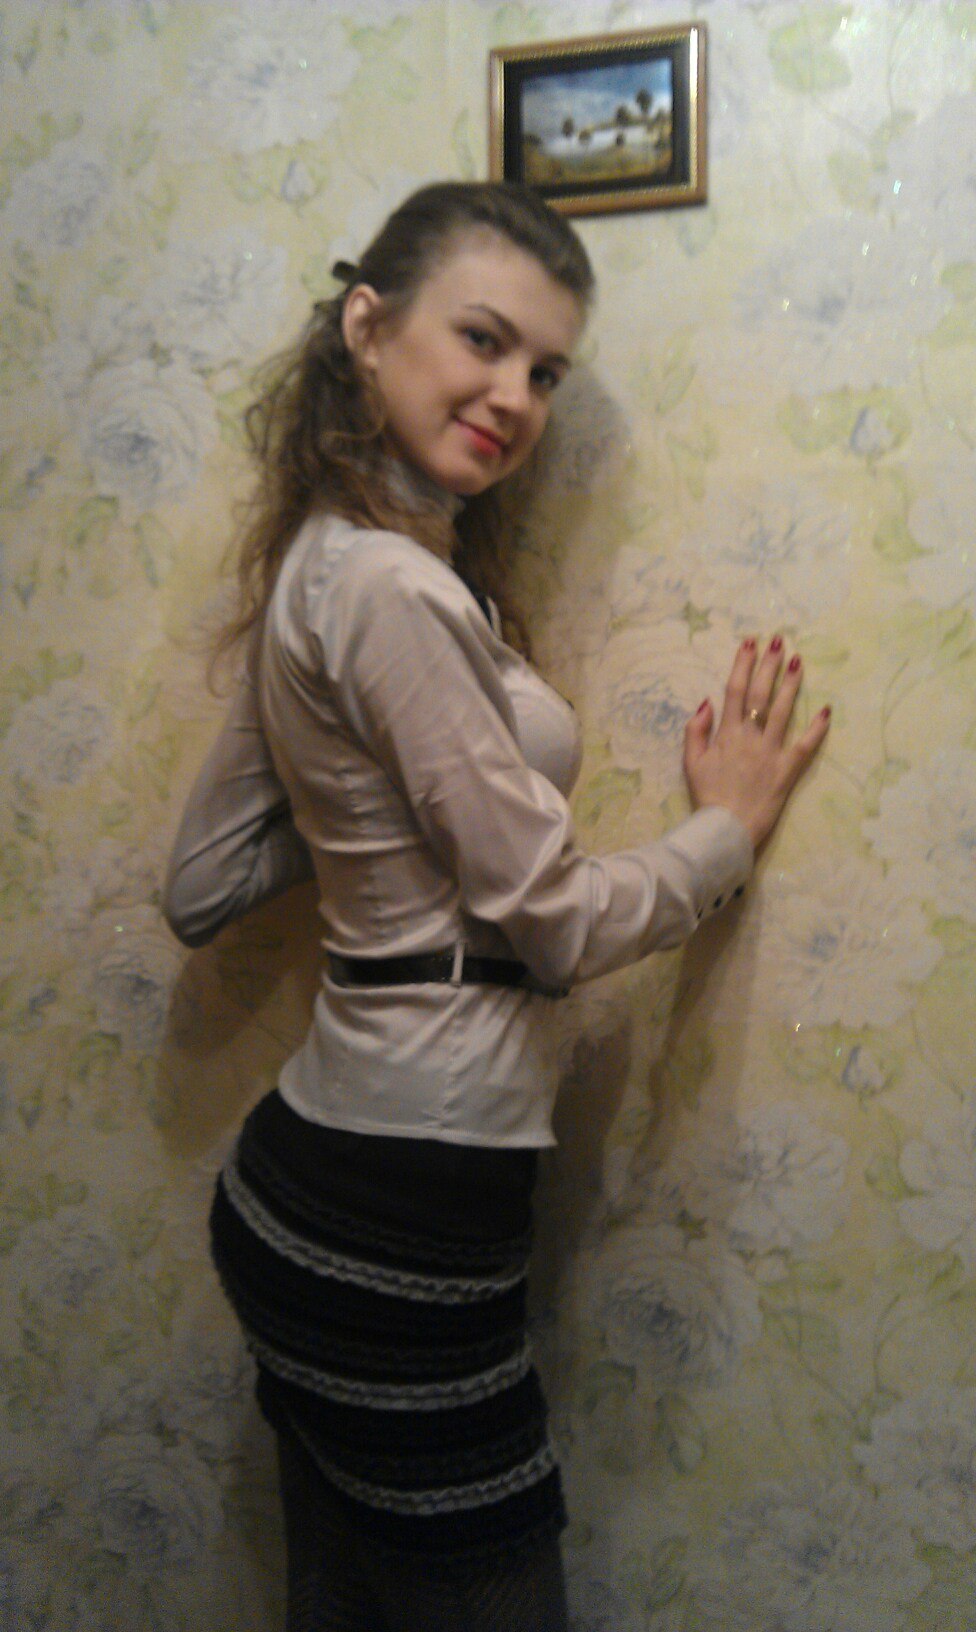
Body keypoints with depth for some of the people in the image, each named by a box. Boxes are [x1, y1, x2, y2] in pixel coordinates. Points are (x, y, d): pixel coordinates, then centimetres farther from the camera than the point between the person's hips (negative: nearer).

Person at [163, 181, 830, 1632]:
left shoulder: (317, 570, 9)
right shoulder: (392, 588, -20)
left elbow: (203, 887, 12)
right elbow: (556, 920, -16)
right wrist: (731, 823, 1)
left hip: (306, 1184, 9)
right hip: (395, 1220, -9)